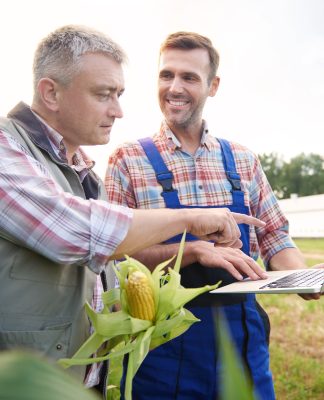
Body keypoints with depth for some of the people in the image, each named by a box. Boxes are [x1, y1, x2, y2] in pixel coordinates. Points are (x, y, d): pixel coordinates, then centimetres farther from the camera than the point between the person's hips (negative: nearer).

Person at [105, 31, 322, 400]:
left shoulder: (243, 160, 5)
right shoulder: (129, 160, -5)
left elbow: (275, 241, 7)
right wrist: (196, 249, -24)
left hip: (242, 336, 4)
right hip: (164, 342, -3)